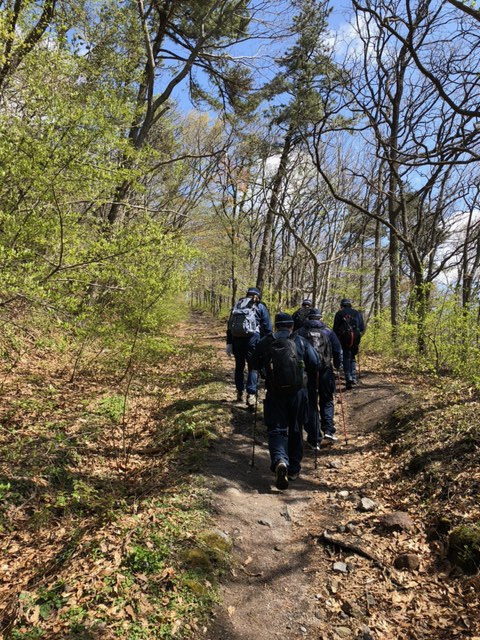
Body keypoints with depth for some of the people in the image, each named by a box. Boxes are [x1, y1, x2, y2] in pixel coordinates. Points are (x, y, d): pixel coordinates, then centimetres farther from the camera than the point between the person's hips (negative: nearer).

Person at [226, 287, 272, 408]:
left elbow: (229, 325, 15)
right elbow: (267, 327, 3)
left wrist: (229, 343, 14)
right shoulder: (260, 307, 10)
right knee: (253, 367, 2)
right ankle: (251, 395, -8)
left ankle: (239, 393, 26)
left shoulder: (237, 305, 20)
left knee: (239, 366, 16)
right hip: (252, 338, -3)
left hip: (236, 339, 4)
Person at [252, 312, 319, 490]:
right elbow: (315, 363, -2)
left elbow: (256, 365, 12)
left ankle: (280, 461, -24)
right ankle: (293, 469, 25)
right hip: (298, 392, 1)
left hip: (275, 393, -1)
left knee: (276, 430, 3)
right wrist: (309, 381, 14)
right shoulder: (300, 342, 1)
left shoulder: (264, 343, 2)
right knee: (296, 431, 16)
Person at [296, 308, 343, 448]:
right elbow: (337, 350, 4)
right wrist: (337, 366, 18)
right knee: (327, 402, 19)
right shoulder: (328, 332, 8)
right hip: (326, 371, 1)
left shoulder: (300, 332, 6)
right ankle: (328, 431, 4)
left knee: (310, 405, 7)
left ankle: (314, 440, 7)